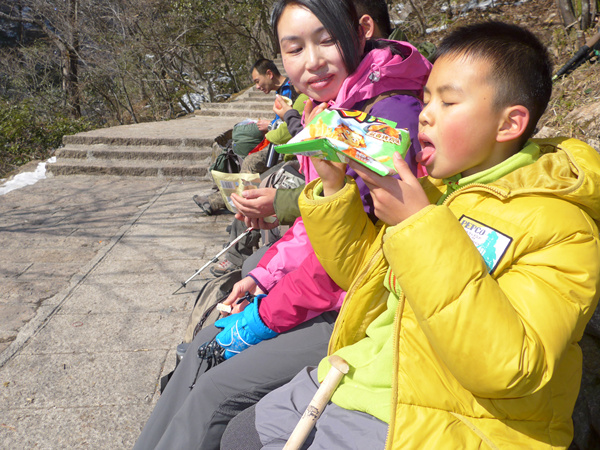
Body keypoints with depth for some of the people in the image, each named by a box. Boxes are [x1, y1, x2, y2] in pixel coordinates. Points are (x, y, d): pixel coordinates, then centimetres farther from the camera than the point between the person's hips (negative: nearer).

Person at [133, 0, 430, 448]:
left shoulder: (392, 114, -22)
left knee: (216, 392, -10)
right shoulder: (328, 109, 7)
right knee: (206, 346, 9)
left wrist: (268, 317, -15)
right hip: (319, 288, 9)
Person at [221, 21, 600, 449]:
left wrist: (419, 225, -32)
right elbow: (362, 272, 13)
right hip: (364, 378, 7)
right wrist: (333, 186, -4)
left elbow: (507, 368, -29)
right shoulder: (436, 182, 5)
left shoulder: (560, 225, -17)